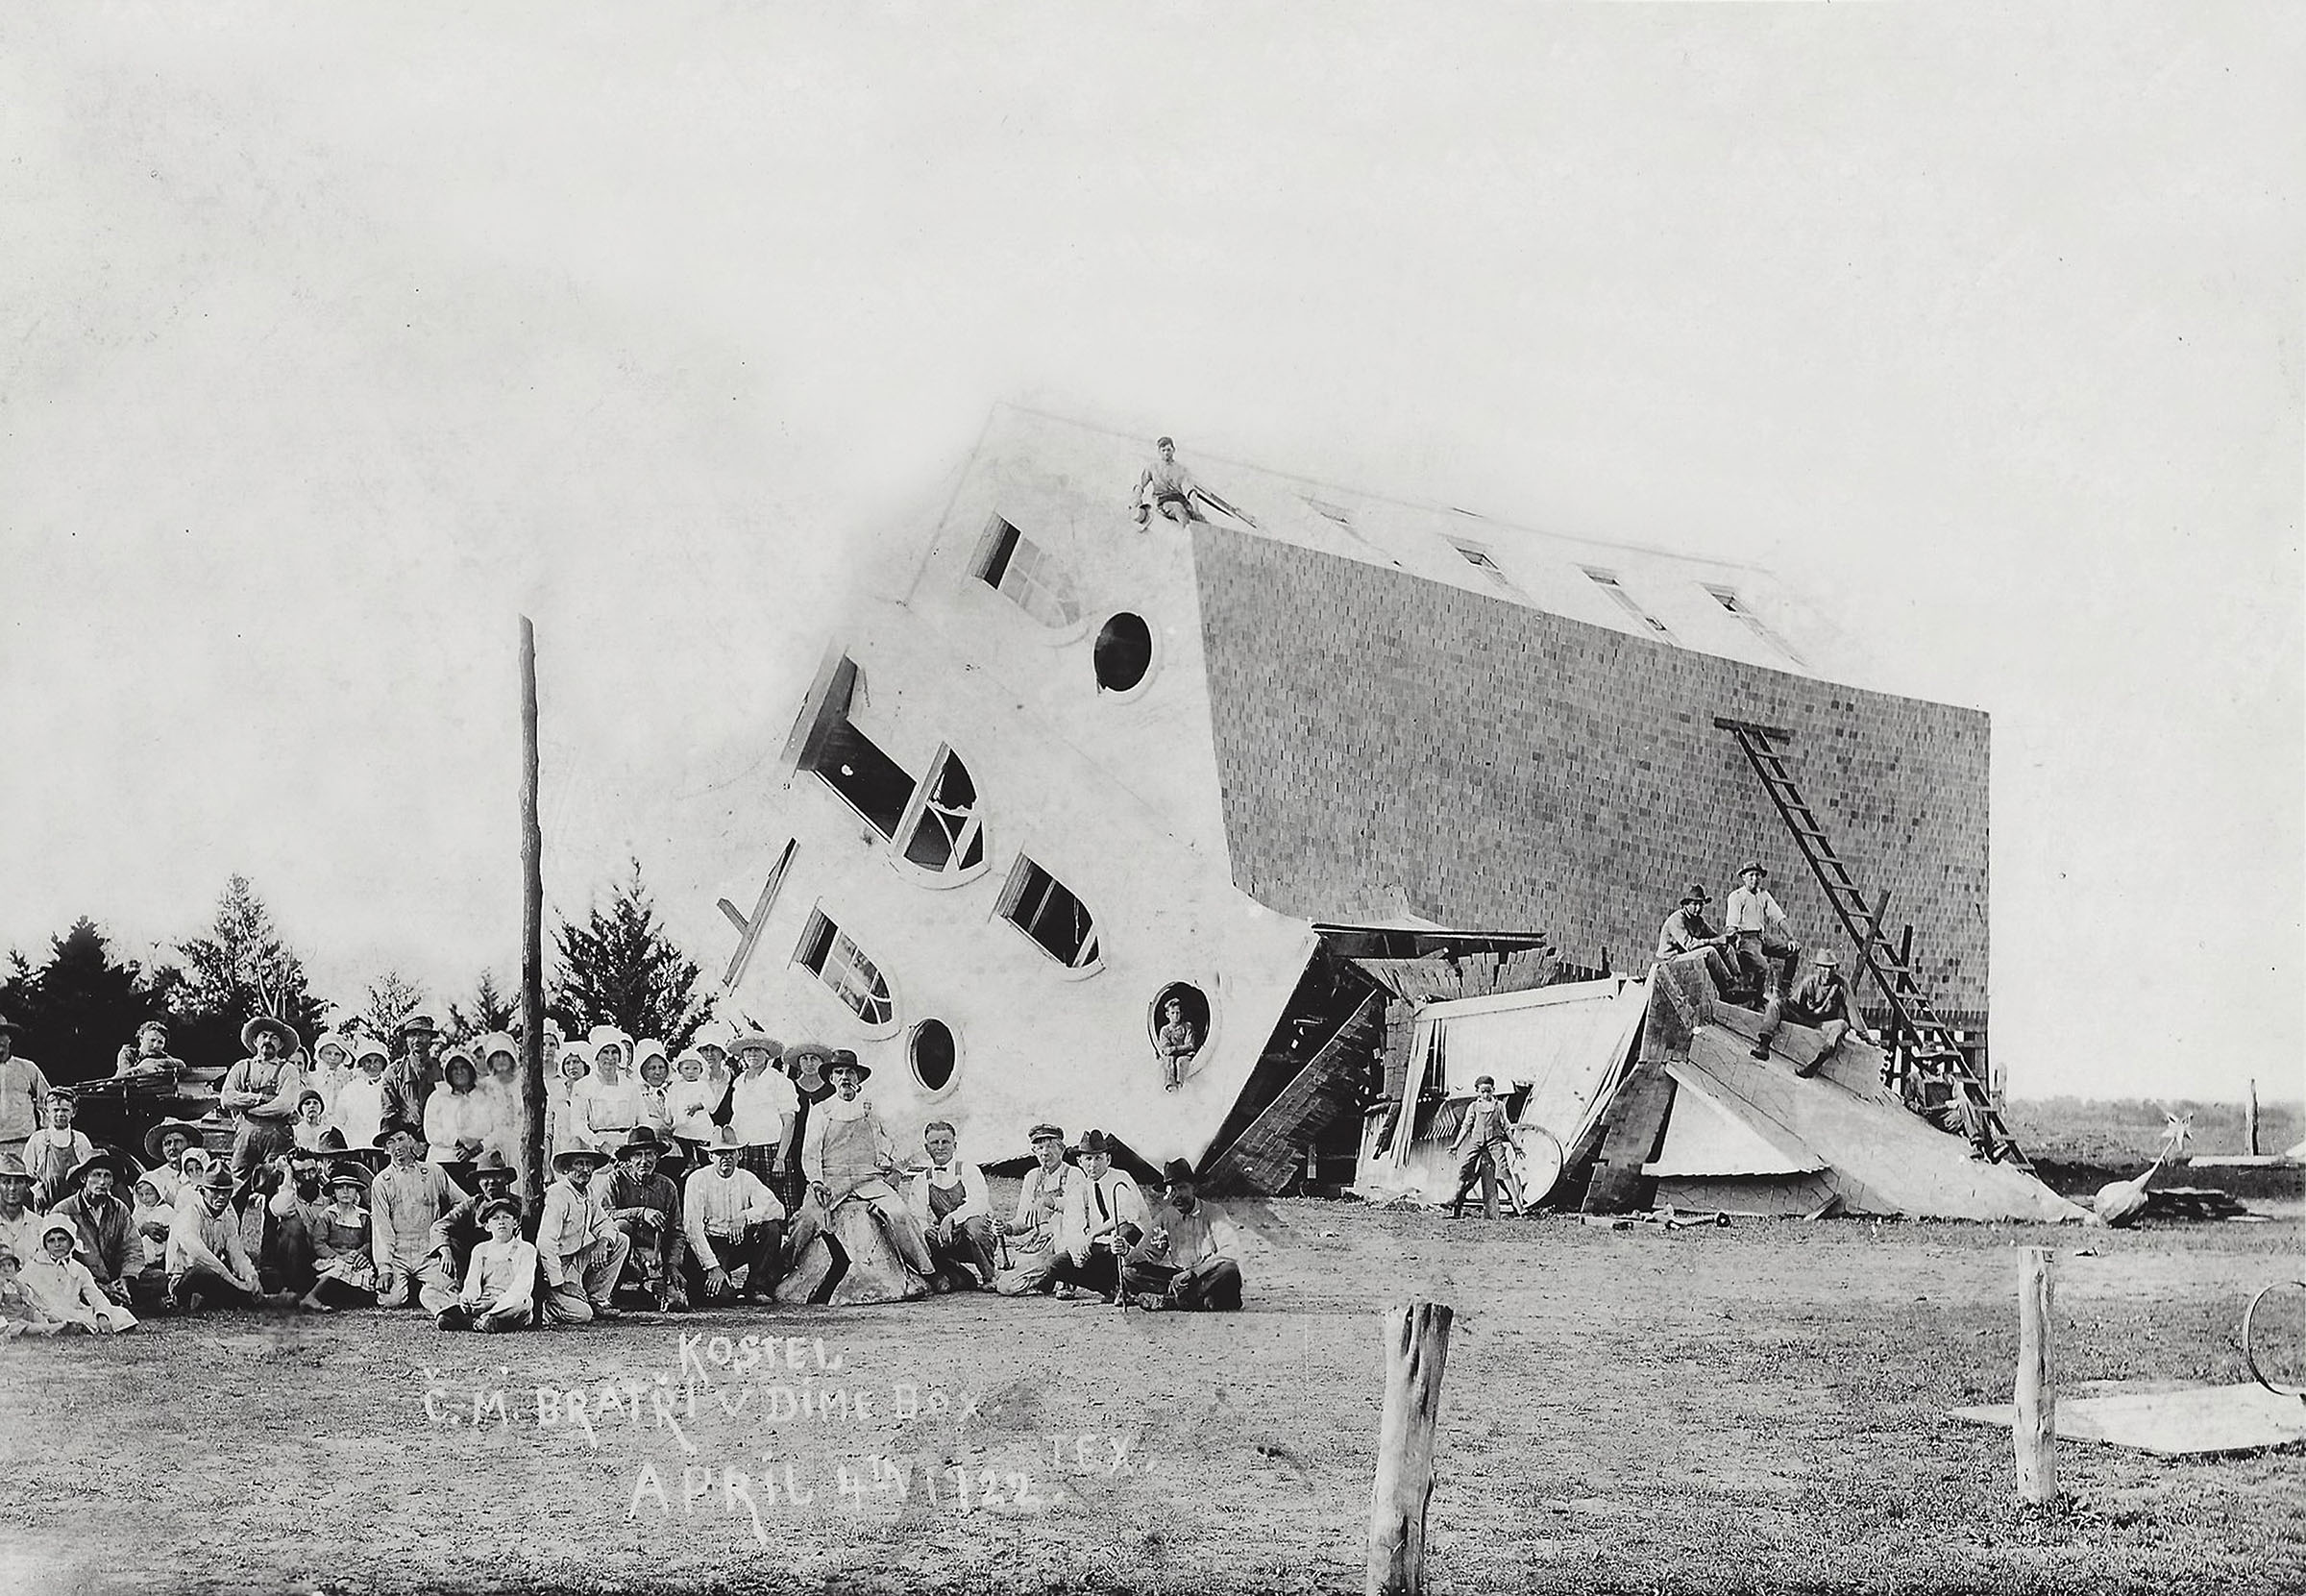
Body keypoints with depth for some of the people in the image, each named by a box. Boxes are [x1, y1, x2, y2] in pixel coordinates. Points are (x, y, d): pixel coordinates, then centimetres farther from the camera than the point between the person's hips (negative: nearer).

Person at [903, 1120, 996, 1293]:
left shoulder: (967, 1170, -1)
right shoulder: (920, 1181, 10)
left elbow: (979, 1204, -17)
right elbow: (916, 1218, 3)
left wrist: (951, 1219, -32)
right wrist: (926, 1228, -21)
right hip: (947, 1243, 4)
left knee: (973, 1223, -37)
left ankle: (990, 1277, -13)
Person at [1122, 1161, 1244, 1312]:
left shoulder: (1212, 1214, -3)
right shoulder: (1164, 1216, 10)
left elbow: (1228, 1252, -17)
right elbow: (1148, 1253, 8)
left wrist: (1193, 1272, -26)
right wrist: (1127, 1251, -16)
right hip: (1176, 1276, 3)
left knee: (1229, 1269, -37)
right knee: (1129, 1272, -18)